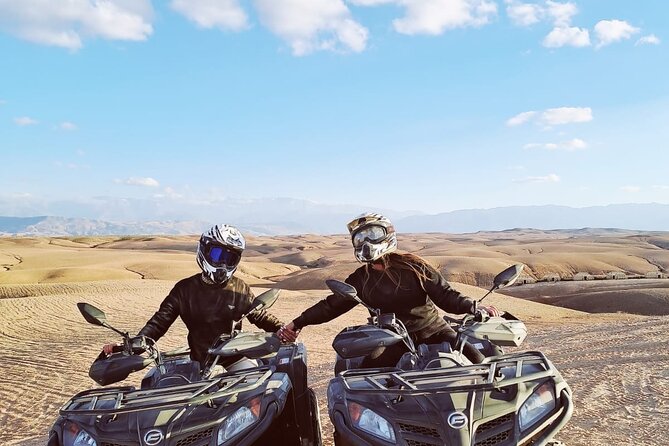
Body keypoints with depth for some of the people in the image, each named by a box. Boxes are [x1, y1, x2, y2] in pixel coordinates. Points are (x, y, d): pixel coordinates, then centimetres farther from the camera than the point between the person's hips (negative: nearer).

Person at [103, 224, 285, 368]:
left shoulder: (240, 288, 7)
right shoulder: (185, 289, 4)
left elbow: (259, 315, 15)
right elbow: (160, 321, 2)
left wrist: (281, 329, -4)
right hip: (201, 366, -1)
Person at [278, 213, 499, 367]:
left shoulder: (412, 266, -5)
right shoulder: (360, 279, 5)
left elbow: (444, 294, -7)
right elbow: (333, 304, 8)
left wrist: (475, 308, -25)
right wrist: (297, 323, 1)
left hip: (433, 331, -1)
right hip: (395, 341, 2)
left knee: (477, 362, -20)